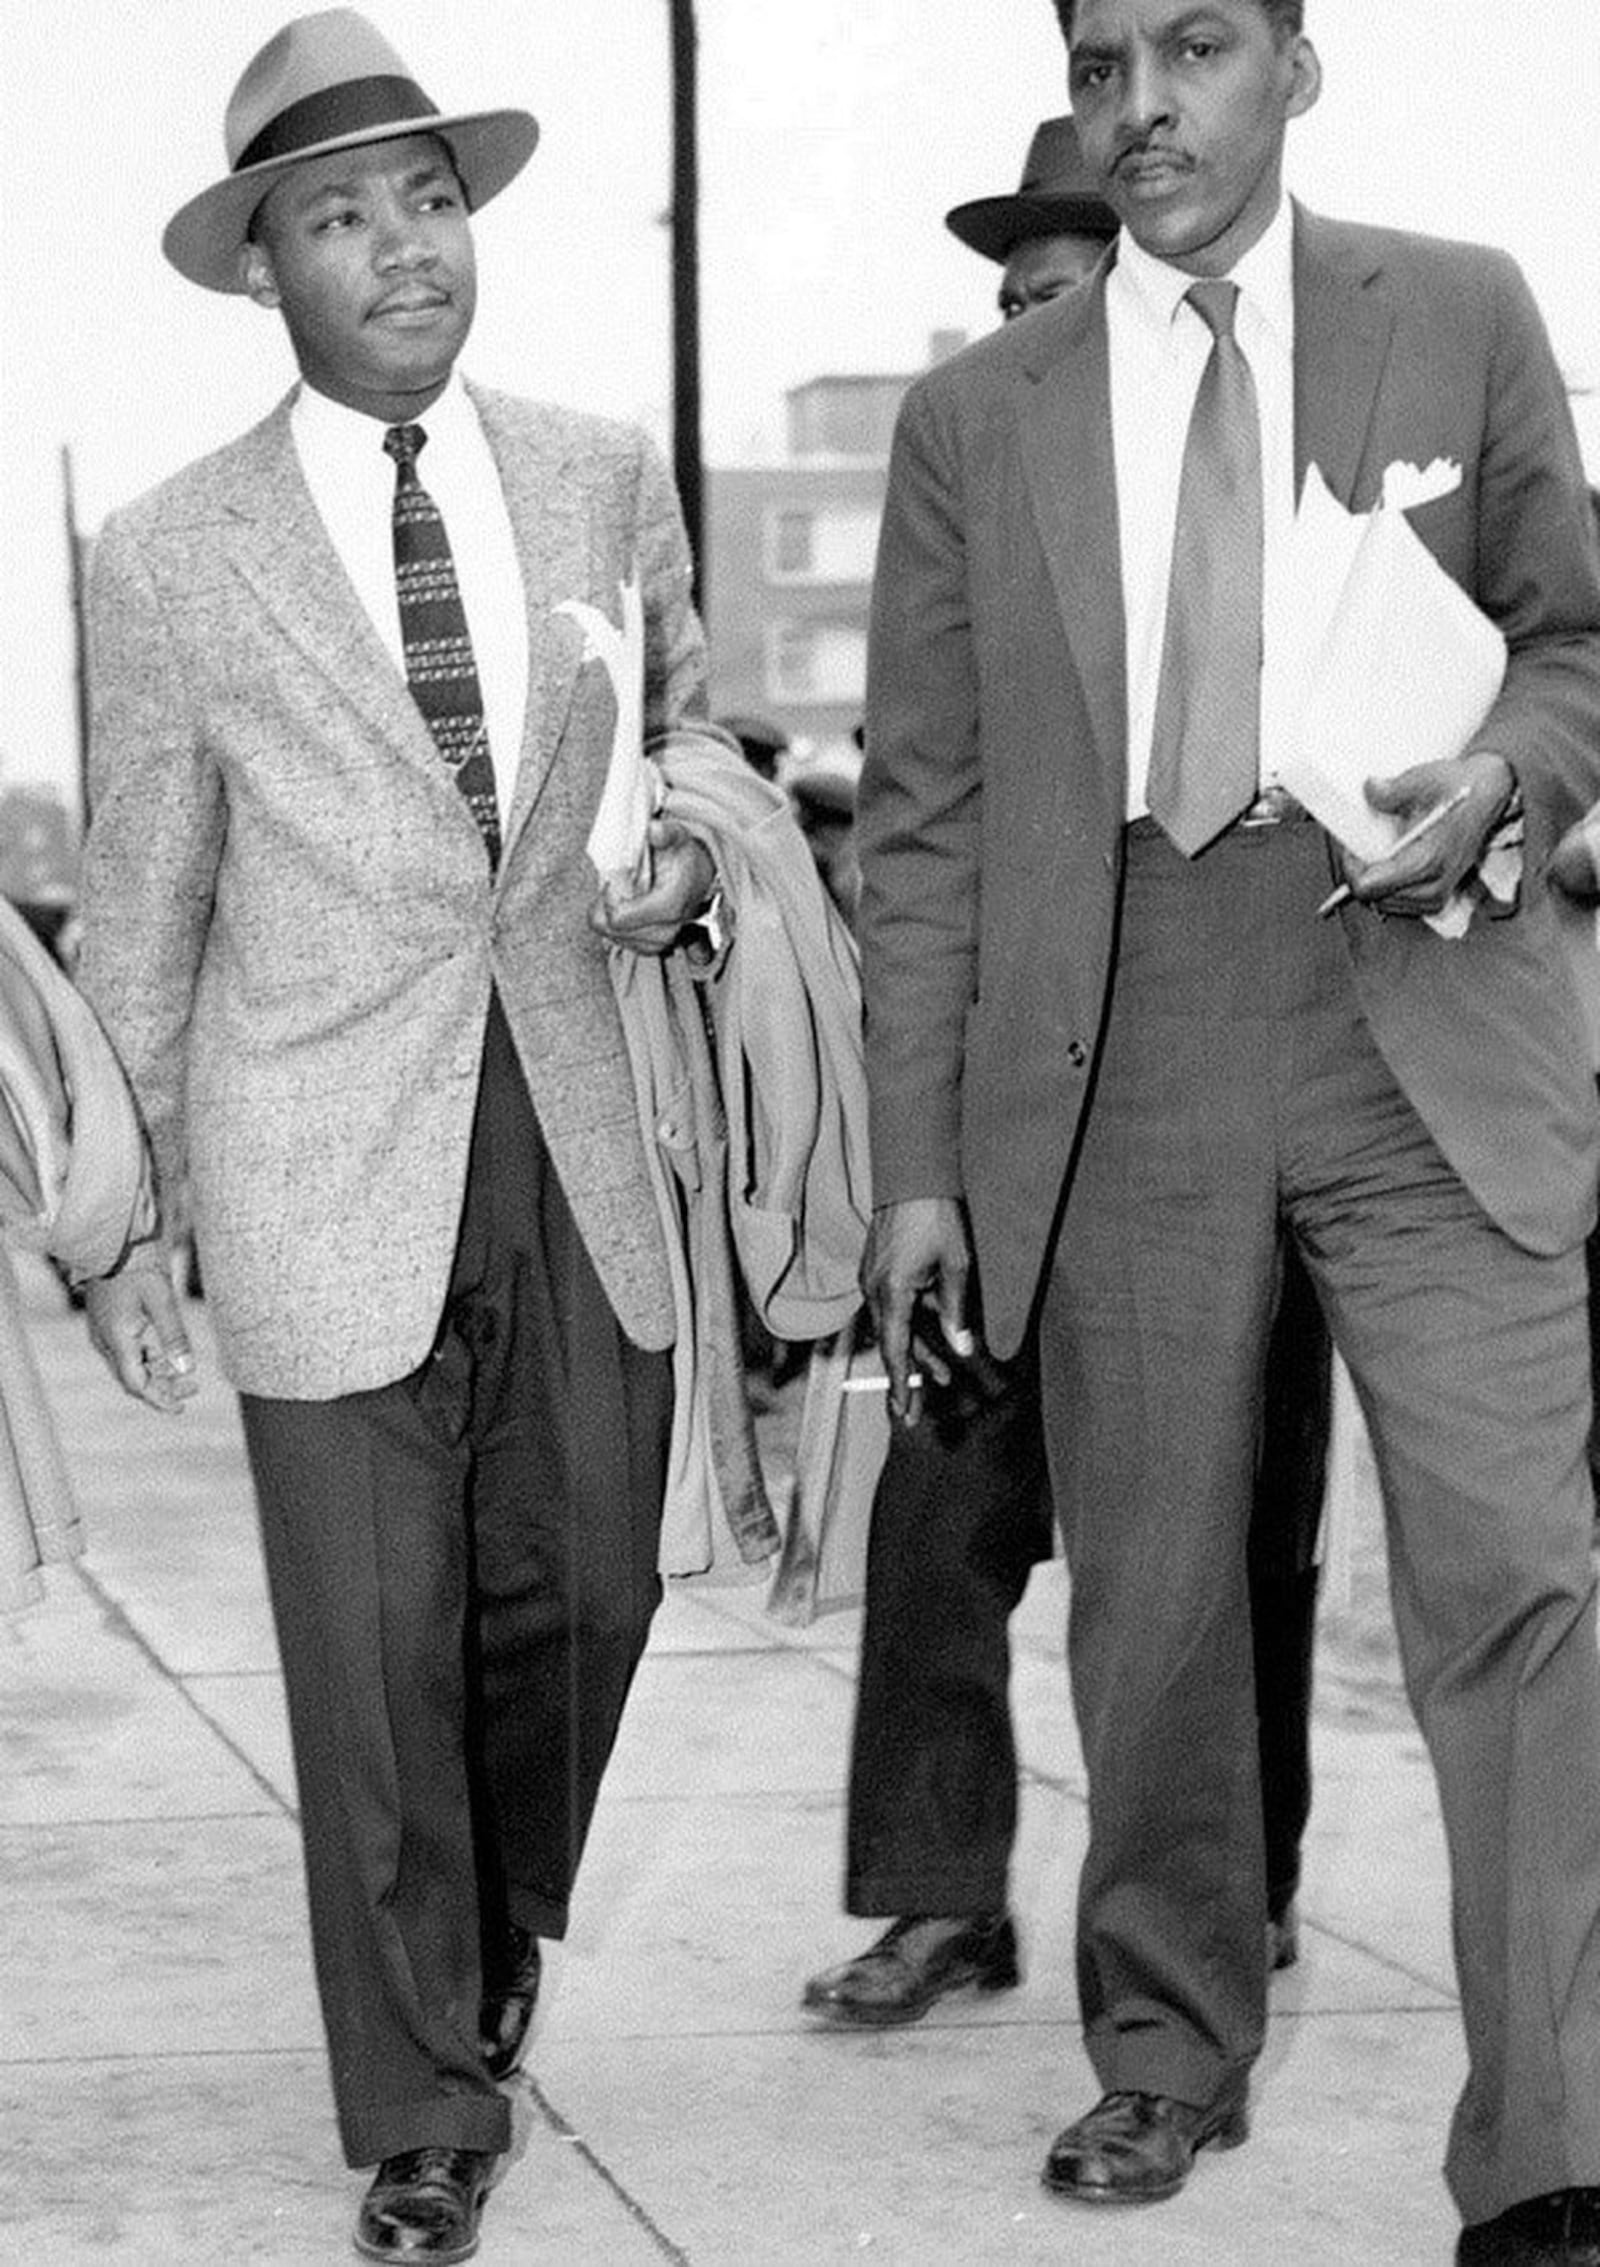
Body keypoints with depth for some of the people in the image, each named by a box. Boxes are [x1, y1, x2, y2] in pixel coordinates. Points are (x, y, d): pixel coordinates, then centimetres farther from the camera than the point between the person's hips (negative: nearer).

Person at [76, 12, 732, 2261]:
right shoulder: (168, 560, -4)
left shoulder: (607, 477, 5)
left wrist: (685, 843, -1)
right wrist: (130, 1218, 2)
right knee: (377, 1663, 1)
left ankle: (495, 1932, 42)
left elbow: (691, 717, 22)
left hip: (574, 1146, 3)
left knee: (584, 1591, 11)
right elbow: (140, 914, 3)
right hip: (329, 1185, -3)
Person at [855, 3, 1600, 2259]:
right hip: (1120, 1074, 1)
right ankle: (1168, 2051, 28)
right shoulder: (973, 419, 9)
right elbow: (923, 820, 8)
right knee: (1151, 1610, 8)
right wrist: (915, 1168, 3)